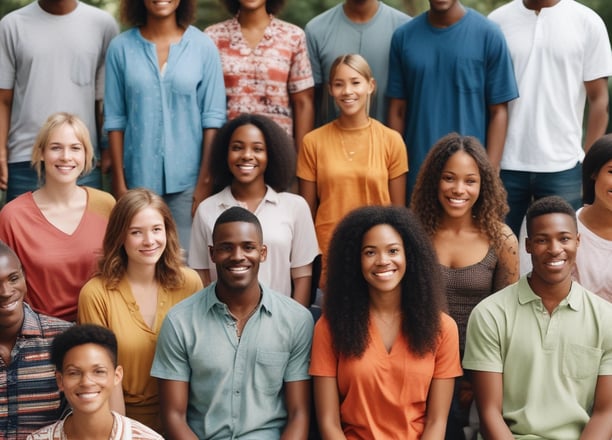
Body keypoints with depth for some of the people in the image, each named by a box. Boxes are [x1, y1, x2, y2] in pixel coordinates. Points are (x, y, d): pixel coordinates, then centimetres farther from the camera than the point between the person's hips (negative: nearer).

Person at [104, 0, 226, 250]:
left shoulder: (203, 47, -2)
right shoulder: (121, 48, 0)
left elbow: (213, 118, -2)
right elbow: (115, 119, 2)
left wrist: (205, 182, -6)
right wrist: (119, 183, 0)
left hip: (187, 179, -1)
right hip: (139, 177, 1)